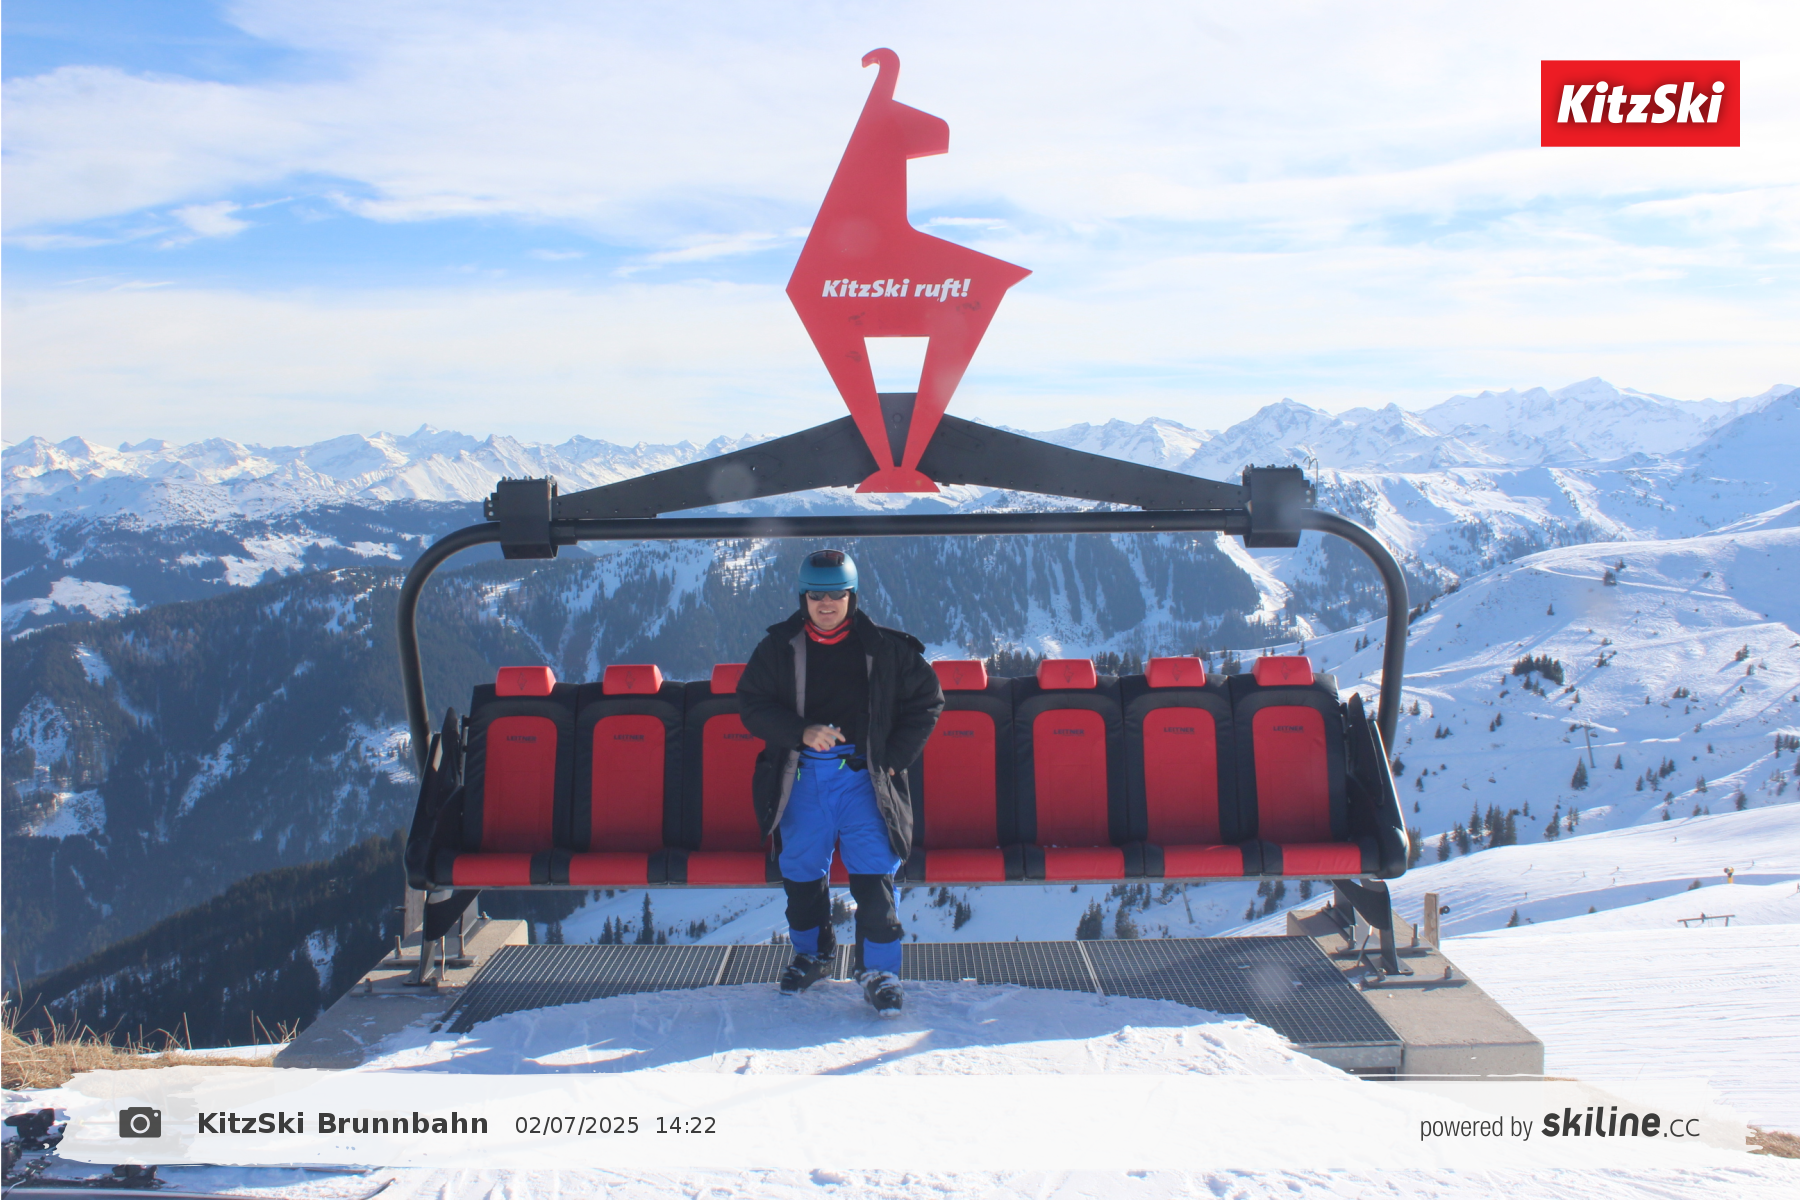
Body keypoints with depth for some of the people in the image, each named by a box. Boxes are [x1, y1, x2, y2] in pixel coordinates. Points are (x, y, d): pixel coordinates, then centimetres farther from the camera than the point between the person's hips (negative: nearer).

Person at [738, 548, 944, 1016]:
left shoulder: (883, 648, 0)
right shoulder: (780, 648, 3)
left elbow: (926, 700, 7)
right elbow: (752, 705, 1)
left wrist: (894, 758, -1)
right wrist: (802, 732, -15)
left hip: (862, 776, -2)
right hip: (801, 777, 2)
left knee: (874, 875, -8)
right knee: (801, 872, 13)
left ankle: (880, 972, 4)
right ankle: (812, 954, 35)